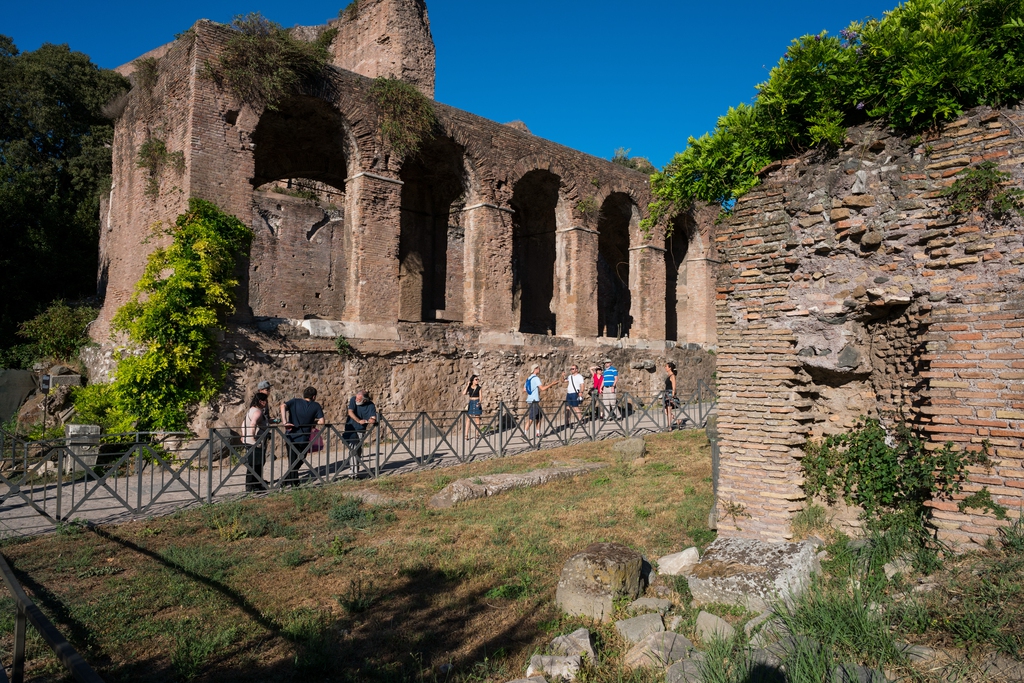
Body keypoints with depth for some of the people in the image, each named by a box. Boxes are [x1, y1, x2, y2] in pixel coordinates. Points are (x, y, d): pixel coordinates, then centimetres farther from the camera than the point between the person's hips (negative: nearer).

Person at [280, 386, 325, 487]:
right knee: (298, 461, 14)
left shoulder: (295, 401, 4)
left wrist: (285, 422, -20)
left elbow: (283, 406, -16)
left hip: (291, 436, 2)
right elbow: (321, 421, -8)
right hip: (304, 439, -2)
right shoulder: (316, 406, 0)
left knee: (293, 462, 14)